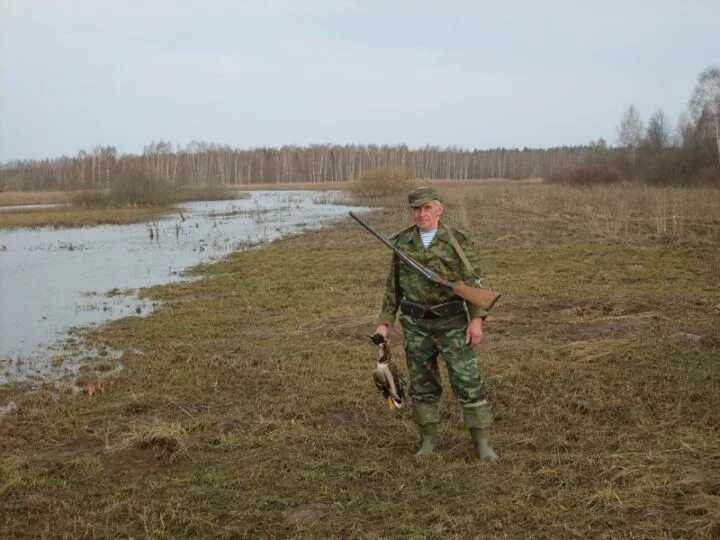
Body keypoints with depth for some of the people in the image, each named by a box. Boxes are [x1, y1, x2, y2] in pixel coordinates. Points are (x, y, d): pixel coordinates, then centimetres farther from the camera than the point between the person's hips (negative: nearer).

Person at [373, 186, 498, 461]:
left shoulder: (457, 241, -4)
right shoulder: (402, 243, 5)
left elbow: (472, 282, -5)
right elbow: (393, 286, 10)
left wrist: (476, 319, -15)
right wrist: (384, 322, 7)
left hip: (453, 322, -3)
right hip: (416, 325, 3)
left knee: (468, 381, -4)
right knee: (422, 383, 9)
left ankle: (482, 442, 7)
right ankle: (428, 439, 23)